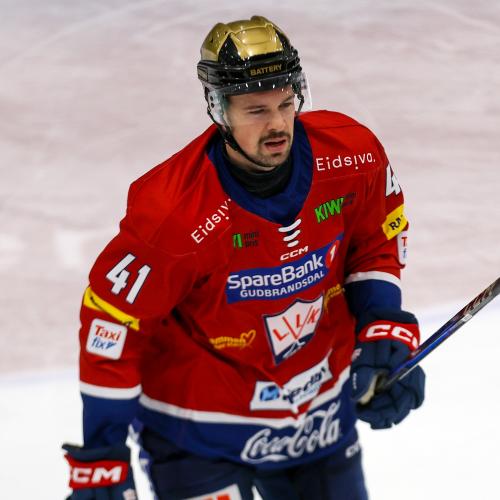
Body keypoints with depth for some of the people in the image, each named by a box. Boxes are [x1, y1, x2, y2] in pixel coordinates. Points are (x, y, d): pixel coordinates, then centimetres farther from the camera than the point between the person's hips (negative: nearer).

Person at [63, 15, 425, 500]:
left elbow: (376, 241, 6)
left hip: (320, 407, 5)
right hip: (198, 423, -5)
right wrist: (100, 458, -17)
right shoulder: (173, 213, -29)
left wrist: (383, 332, -6)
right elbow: (110, 318, -20)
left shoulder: (352, 156, -15)